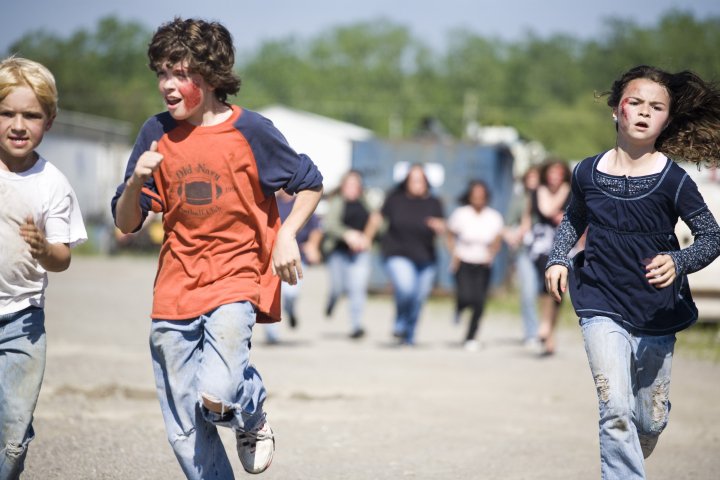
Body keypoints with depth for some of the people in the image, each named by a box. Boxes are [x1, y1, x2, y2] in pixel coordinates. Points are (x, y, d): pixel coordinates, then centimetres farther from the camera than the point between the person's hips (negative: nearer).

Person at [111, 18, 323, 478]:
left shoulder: (249, 130, -6)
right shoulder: (157, 134, 3)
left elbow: (310, 184, 6)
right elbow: (126, 223, 6)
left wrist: (287, 235, -9)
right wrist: (137, 181, -14)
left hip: (236, 282, -4)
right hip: (175, 290, 4)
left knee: (215, 396, -25)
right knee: (186, 433, 4)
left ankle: (252, 415, 10)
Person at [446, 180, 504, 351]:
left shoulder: (494, 217, -4)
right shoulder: (460, 215, -8)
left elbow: (497, 241, 7)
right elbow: (450, 235, 6)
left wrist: (491, 254, -12)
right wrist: (454, 254, -6)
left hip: (483, 266, 2)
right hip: (463, 264, -2)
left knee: (479, 304, -5)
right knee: (466, 297, -21)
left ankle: (471, 338, 13)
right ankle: (459, 307, 18)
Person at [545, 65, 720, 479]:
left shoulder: (673, 180, -9)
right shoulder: (588, 173, -2)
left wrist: (678, 262, -23)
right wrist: (558, 259, 3)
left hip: (657, 312, 0)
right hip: (603, 308, 0)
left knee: (652, 421, 11)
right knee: (616, 411, -19)